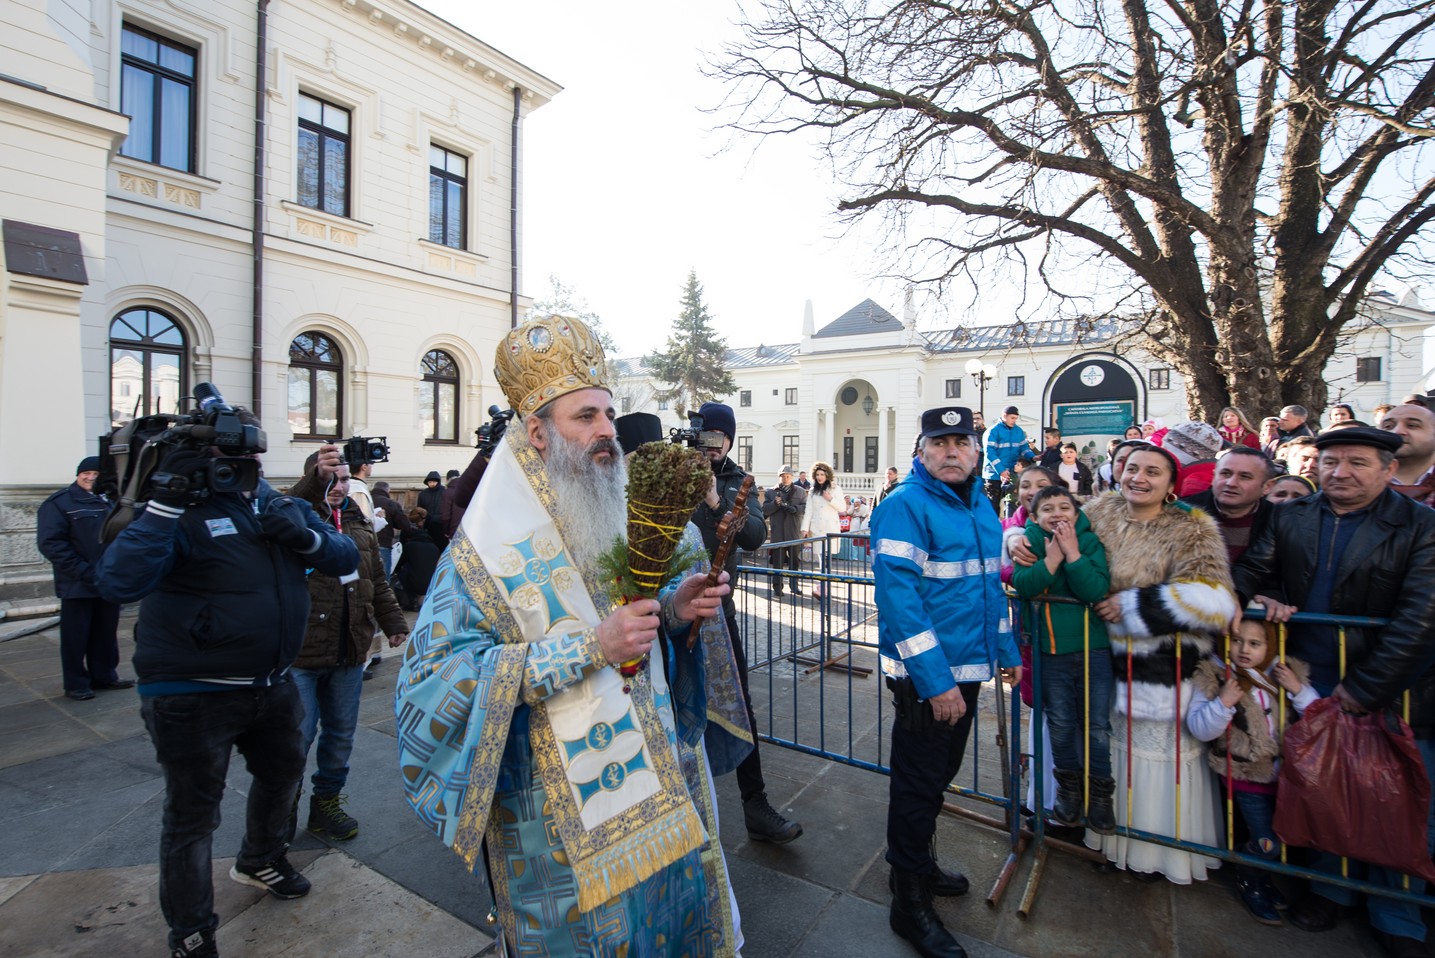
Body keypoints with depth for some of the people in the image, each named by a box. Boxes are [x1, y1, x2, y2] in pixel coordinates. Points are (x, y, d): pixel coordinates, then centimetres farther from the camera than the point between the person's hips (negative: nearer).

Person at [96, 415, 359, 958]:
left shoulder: (283, 507, 2)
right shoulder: (184, 512, -16)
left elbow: (346, 558, 1)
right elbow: (119, 583, -30)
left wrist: (304, 538, -18)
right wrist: (168, 498, -33)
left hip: (271, 685, 7)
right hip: (193, 696, -6)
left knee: (283, 770, 26)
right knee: (193, 817, 9)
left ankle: (260, 861, 55)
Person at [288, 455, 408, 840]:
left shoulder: (360, 523, 11)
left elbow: (378, 581, 16)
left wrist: (394, 623, 10)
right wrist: (317, 478, -49)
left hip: (349, 652, 5)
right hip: (300, 652, -5)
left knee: (341, 735, 15)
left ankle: (327, 802, 32)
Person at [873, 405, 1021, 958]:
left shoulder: (980, 506, 9)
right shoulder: (905, 506, -18)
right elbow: (898, 595, -24)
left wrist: (1006, 649, 17)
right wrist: (934, 680, -25)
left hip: (966, 668, 8)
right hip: (926, 676, -8)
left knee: (940, 775, 23)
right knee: (919, 783, 5)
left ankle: (916, 861, 44)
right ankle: (910, 904, 24)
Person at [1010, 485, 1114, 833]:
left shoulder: (1090, 541, -5)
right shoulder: (1029, 542, -3)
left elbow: (1097, 590, -19)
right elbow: (1022, 585, -18)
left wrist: (1072, 552, -21)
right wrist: (1052, 557, -22)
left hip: (1093, 647, 0)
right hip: (1051, 649, 1)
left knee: (1097, 724, 6)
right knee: (1060, 723, 12)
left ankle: (1099, 794, 24)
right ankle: (1068, 788, 30)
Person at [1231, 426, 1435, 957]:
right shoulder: (1290, 517, 3)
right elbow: (1249, 572, 11)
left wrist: (1365, 687, -15)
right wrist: (1261, 597, -12)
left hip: (1392, 690, -2)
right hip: (1312, 683, 2)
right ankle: (1330, 888, 31)